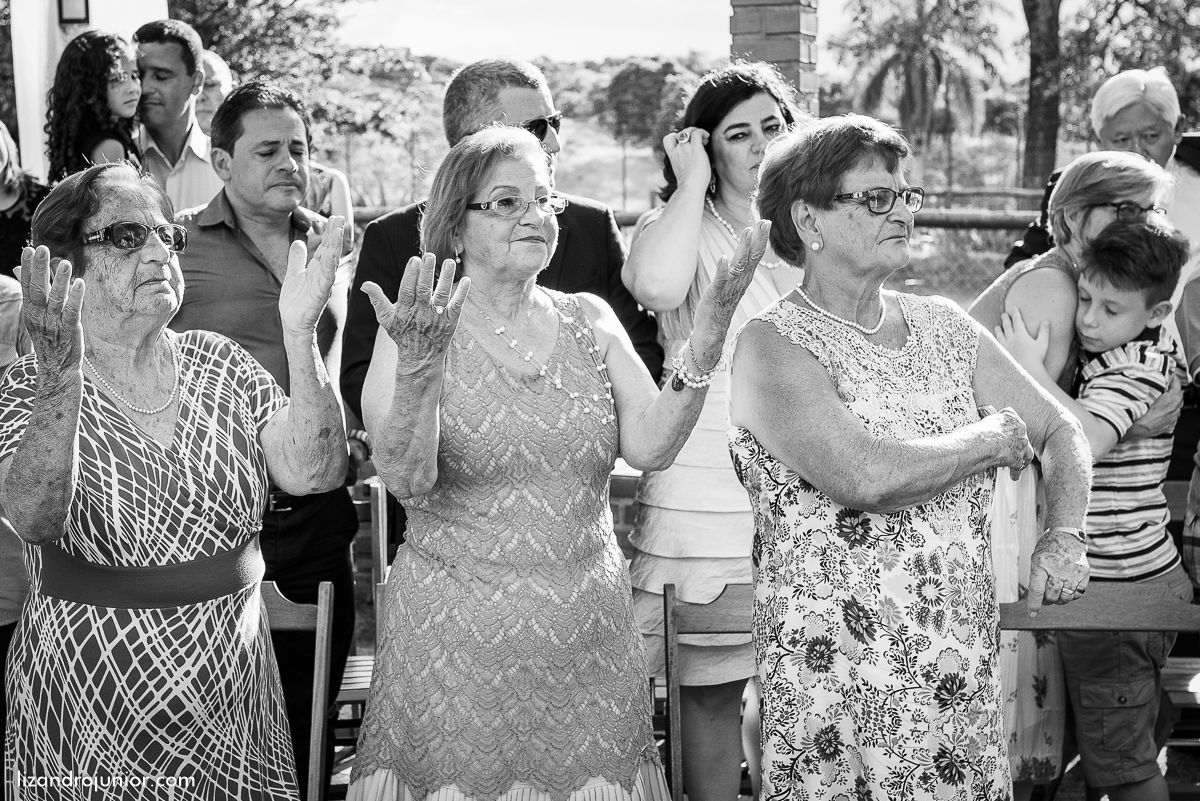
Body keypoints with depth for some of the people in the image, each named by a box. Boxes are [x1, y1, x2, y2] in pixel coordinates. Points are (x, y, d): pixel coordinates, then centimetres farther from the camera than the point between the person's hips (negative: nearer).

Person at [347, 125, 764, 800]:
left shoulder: (589, 320, 6)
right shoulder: (416, 334, -3)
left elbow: (650, 447, -6)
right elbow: (409, 482, -16)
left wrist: (707, 340, -18)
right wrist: (419, 367, -31)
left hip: (588, 631, 3)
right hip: (458, 638, -3)